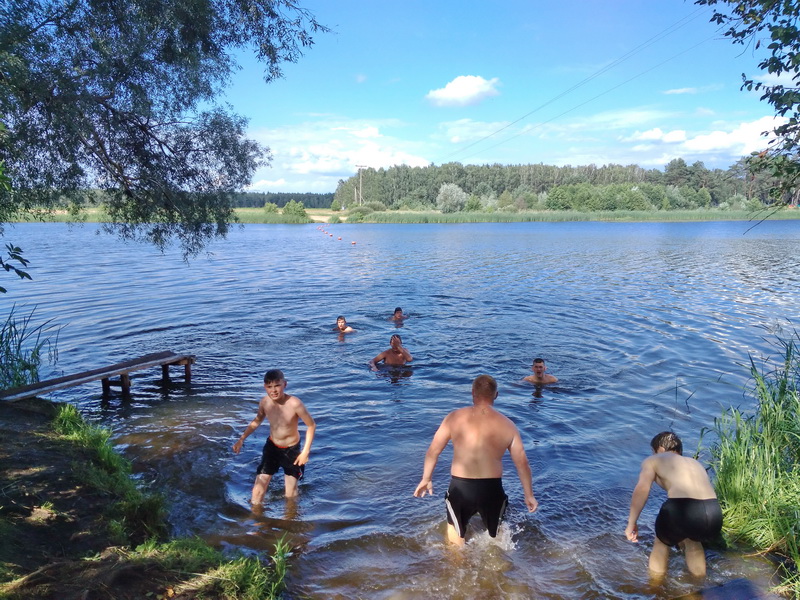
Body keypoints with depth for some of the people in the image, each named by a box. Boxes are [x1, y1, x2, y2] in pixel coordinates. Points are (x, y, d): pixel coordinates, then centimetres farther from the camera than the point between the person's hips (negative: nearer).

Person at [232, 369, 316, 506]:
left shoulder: (294, 404, -29)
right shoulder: (265, 402, -15)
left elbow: (311, 425, -16)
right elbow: (257, 420, 7)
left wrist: (305, 451, -18)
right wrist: (241, 439, 1)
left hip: (292, 450, -3)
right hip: (271, 447, 3)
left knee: (290, 494, 11)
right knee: (257, 492, -2)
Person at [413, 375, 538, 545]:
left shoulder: (455, 418, -6)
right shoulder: (507, 425, -3)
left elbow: (433, 451, -2)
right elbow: (522, 463, 1)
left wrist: (426, 479, 12)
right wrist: (529, 495, 13)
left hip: (460, 487, 0)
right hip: (492, 489, 1)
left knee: (455, 537, 26)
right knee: (496, 537, 29)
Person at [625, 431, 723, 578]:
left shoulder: (653, 461, 20)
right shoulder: (695, 463, 35)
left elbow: (642, 490, 0)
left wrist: (631, 524, 2)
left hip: (681, 510, -5)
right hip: (713, 515, 5)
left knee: (662, 542, 28)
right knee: (692, 541, 38)